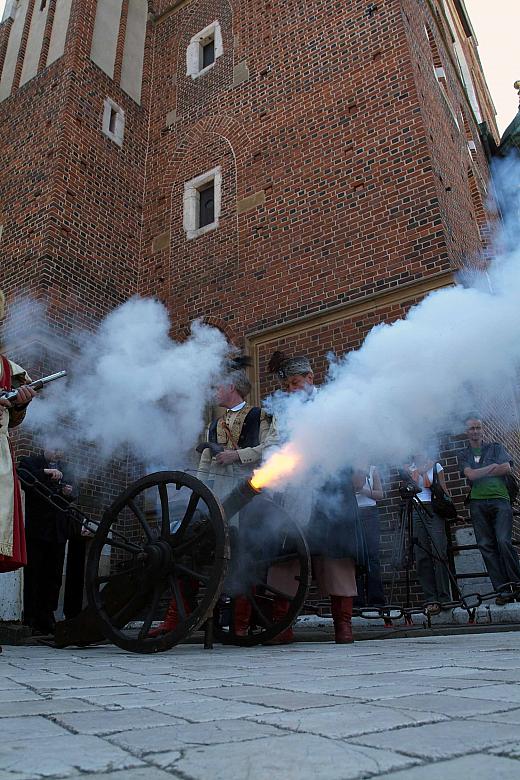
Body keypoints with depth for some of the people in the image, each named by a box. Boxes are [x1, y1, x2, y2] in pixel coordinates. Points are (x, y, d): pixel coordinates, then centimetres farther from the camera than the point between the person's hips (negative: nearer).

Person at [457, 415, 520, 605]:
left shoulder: (496, 447, 16)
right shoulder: (463, 455, 17)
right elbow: (470, 475, -1)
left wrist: (480, 473, 0)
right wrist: (493, 467, 1)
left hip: (500, 499, -2)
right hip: (477, 503, 2)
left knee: (504, 541, -16)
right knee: (486, 546, -3)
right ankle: (503, 590, -1)